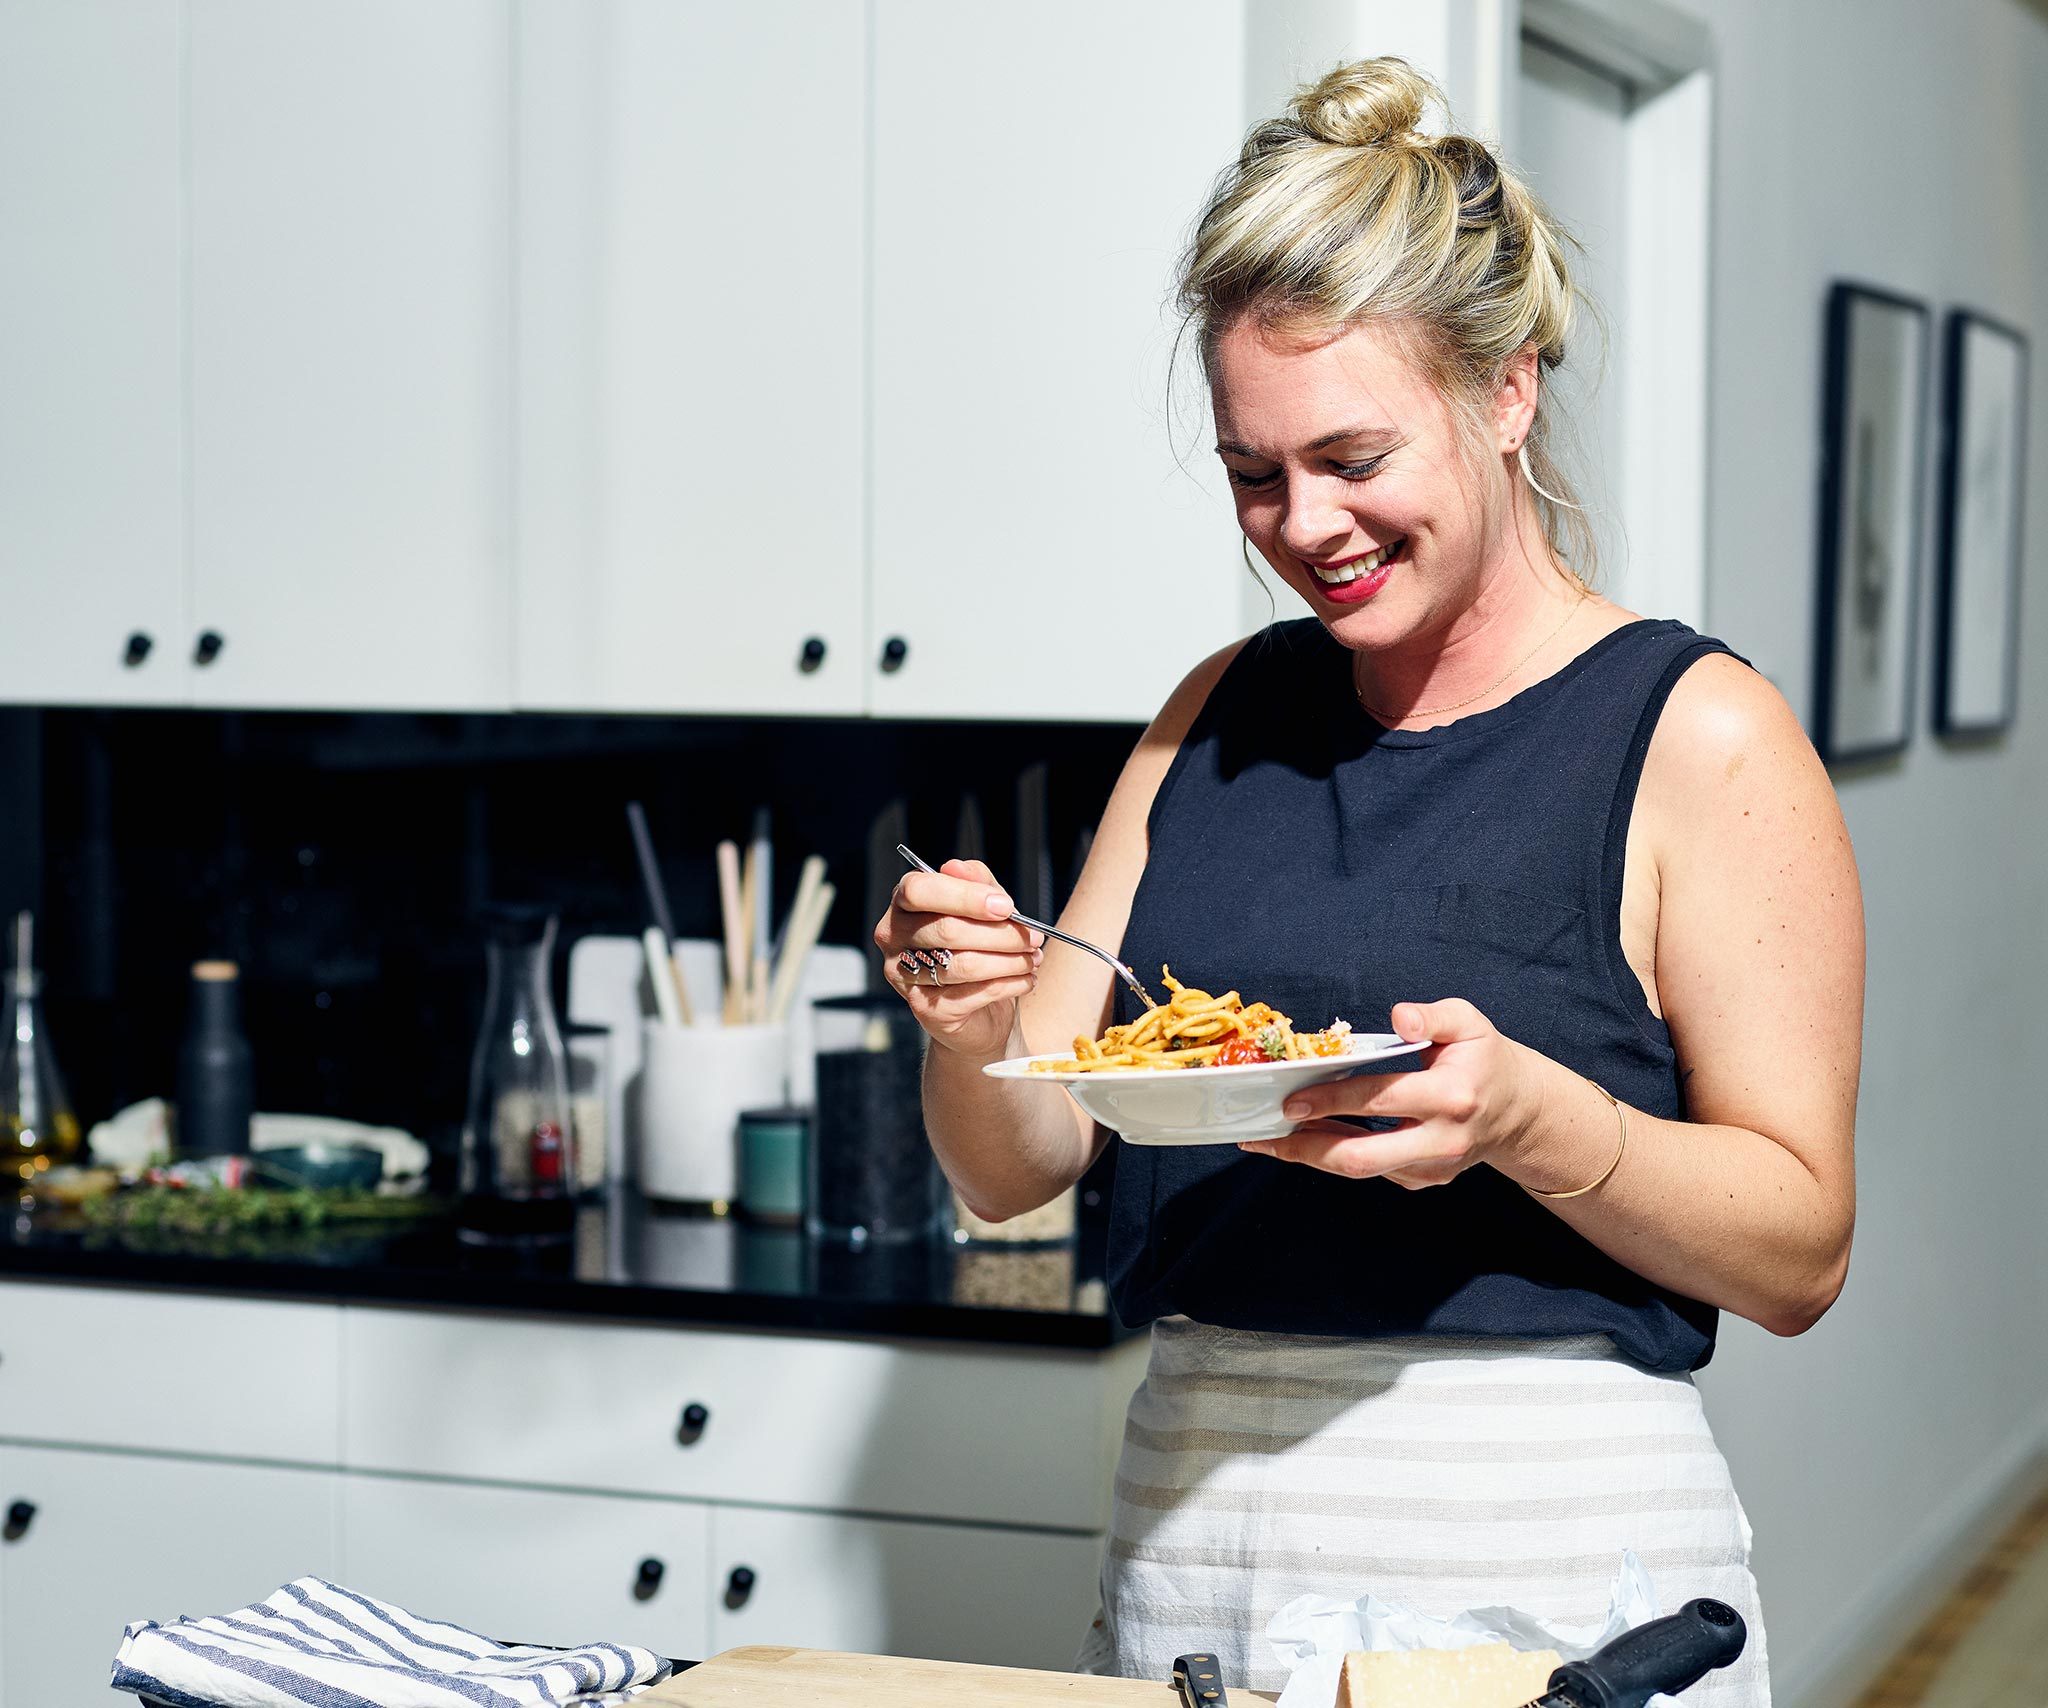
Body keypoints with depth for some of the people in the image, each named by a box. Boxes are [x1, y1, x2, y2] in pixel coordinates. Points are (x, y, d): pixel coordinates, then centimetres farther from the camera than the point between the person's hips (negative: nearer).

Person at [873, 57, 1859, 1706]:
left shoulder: (1699, 736, -6)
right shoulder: (1218, 719, 9)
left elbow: (1802, 1247, -8)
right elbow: (1017, 1172, 9)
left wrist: (1523, 1116, -25)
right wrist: (975, 1029, -12)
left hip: (1543, 1572, -5)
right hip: (1185, 1541, 5)